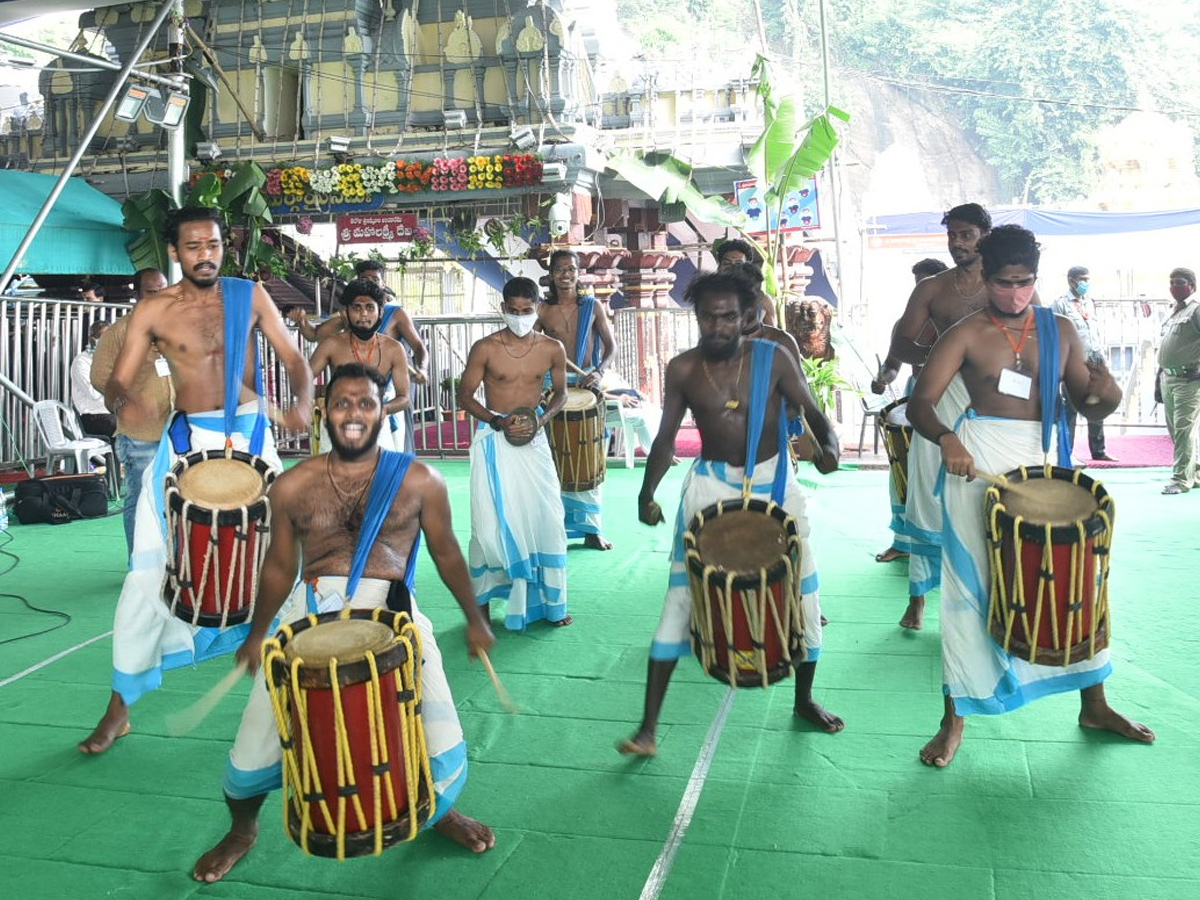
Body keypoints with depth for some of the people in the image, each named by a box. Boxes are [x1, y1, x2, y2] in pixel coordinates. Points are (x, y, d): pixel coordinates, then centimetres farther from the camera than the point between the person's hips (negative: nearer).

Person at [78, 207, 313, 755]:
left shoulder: (249, 295, 2)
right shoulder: (153, 310, -1)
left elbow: (293, 359, 0)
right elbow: (117, 381, -3)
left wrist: (302, 403, -22)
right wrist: (127, 404, -28)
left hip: (250, 437, 1)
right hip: (186, 441, -1)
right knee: (149, 571, -4)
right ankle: (120, 706, 8)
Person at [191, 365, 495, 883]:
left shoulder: (418, 481, 2)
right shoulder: (293, 487, 5)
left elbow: (445, 552, 13)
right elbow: (280, 565, 17)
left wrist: (474, 620, 18)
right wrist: (256, 635, 24)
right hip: (310, 612, 1)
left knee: (439, 733, -4)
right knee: (257, 735, 2)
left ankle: (441, 810, 33)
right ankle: (241, 830, 36)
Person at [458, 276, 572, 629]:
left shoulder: (552, 348, 0)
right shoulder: (485, 348, -7)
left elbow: (560, 392, 13)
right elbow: (464, 396, -1)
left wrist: (542, 418, -7)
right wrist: (497, 421, -16)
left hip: (533, 440, 2)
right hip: (493, 440, -2)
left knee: (546, 518, 3)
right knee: (490, 523, -2)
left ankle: (549, 602, 18)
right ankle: (482, 601, 14)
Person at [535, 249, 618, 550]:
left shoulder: (592, 306, 5)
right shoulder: (543, 310, 2)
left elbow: (611, 346, 4)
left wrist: (599, 371, -13)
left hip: (586, 386, 1)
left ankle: (591, 529, 10)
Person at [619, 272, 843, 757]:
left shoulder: (772, 359, -9)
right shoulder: (683, 370, -7)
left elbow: (814, 415, -7)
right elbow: (666, 437, -1)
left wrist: (829, 446, -29)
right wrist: (647, 493, -14)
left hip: (773, 481, 1)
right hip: (711, 485, -1)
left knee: (802, 587, 9)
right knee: (681, 594, -5)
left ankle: (804, 699, 35)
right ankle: (648, 726, -1)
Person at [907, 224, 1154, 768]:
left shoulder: (1059, 331, 8)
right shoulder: (967, 334, -5)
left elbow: (1088, 405, 11)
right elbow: (921, 403, -13)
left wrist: (1106, 395, -13)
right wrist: (946, 438, -33)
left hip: (1045, 461, 4)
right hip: (980, 462, -4)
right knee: (971, 586, 1)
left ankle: (1094, 705, 33)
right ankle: (955, 719, 14)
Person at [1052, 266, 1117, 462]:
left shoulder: (1090, 303, 17)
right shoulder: (1061, 304, -5)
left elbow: (1097, 330, 21)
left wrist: (1102, 357, 15)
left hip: (1095, 362, 7)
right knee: (1070, 410, -4)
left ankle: (1098, 451, 21)